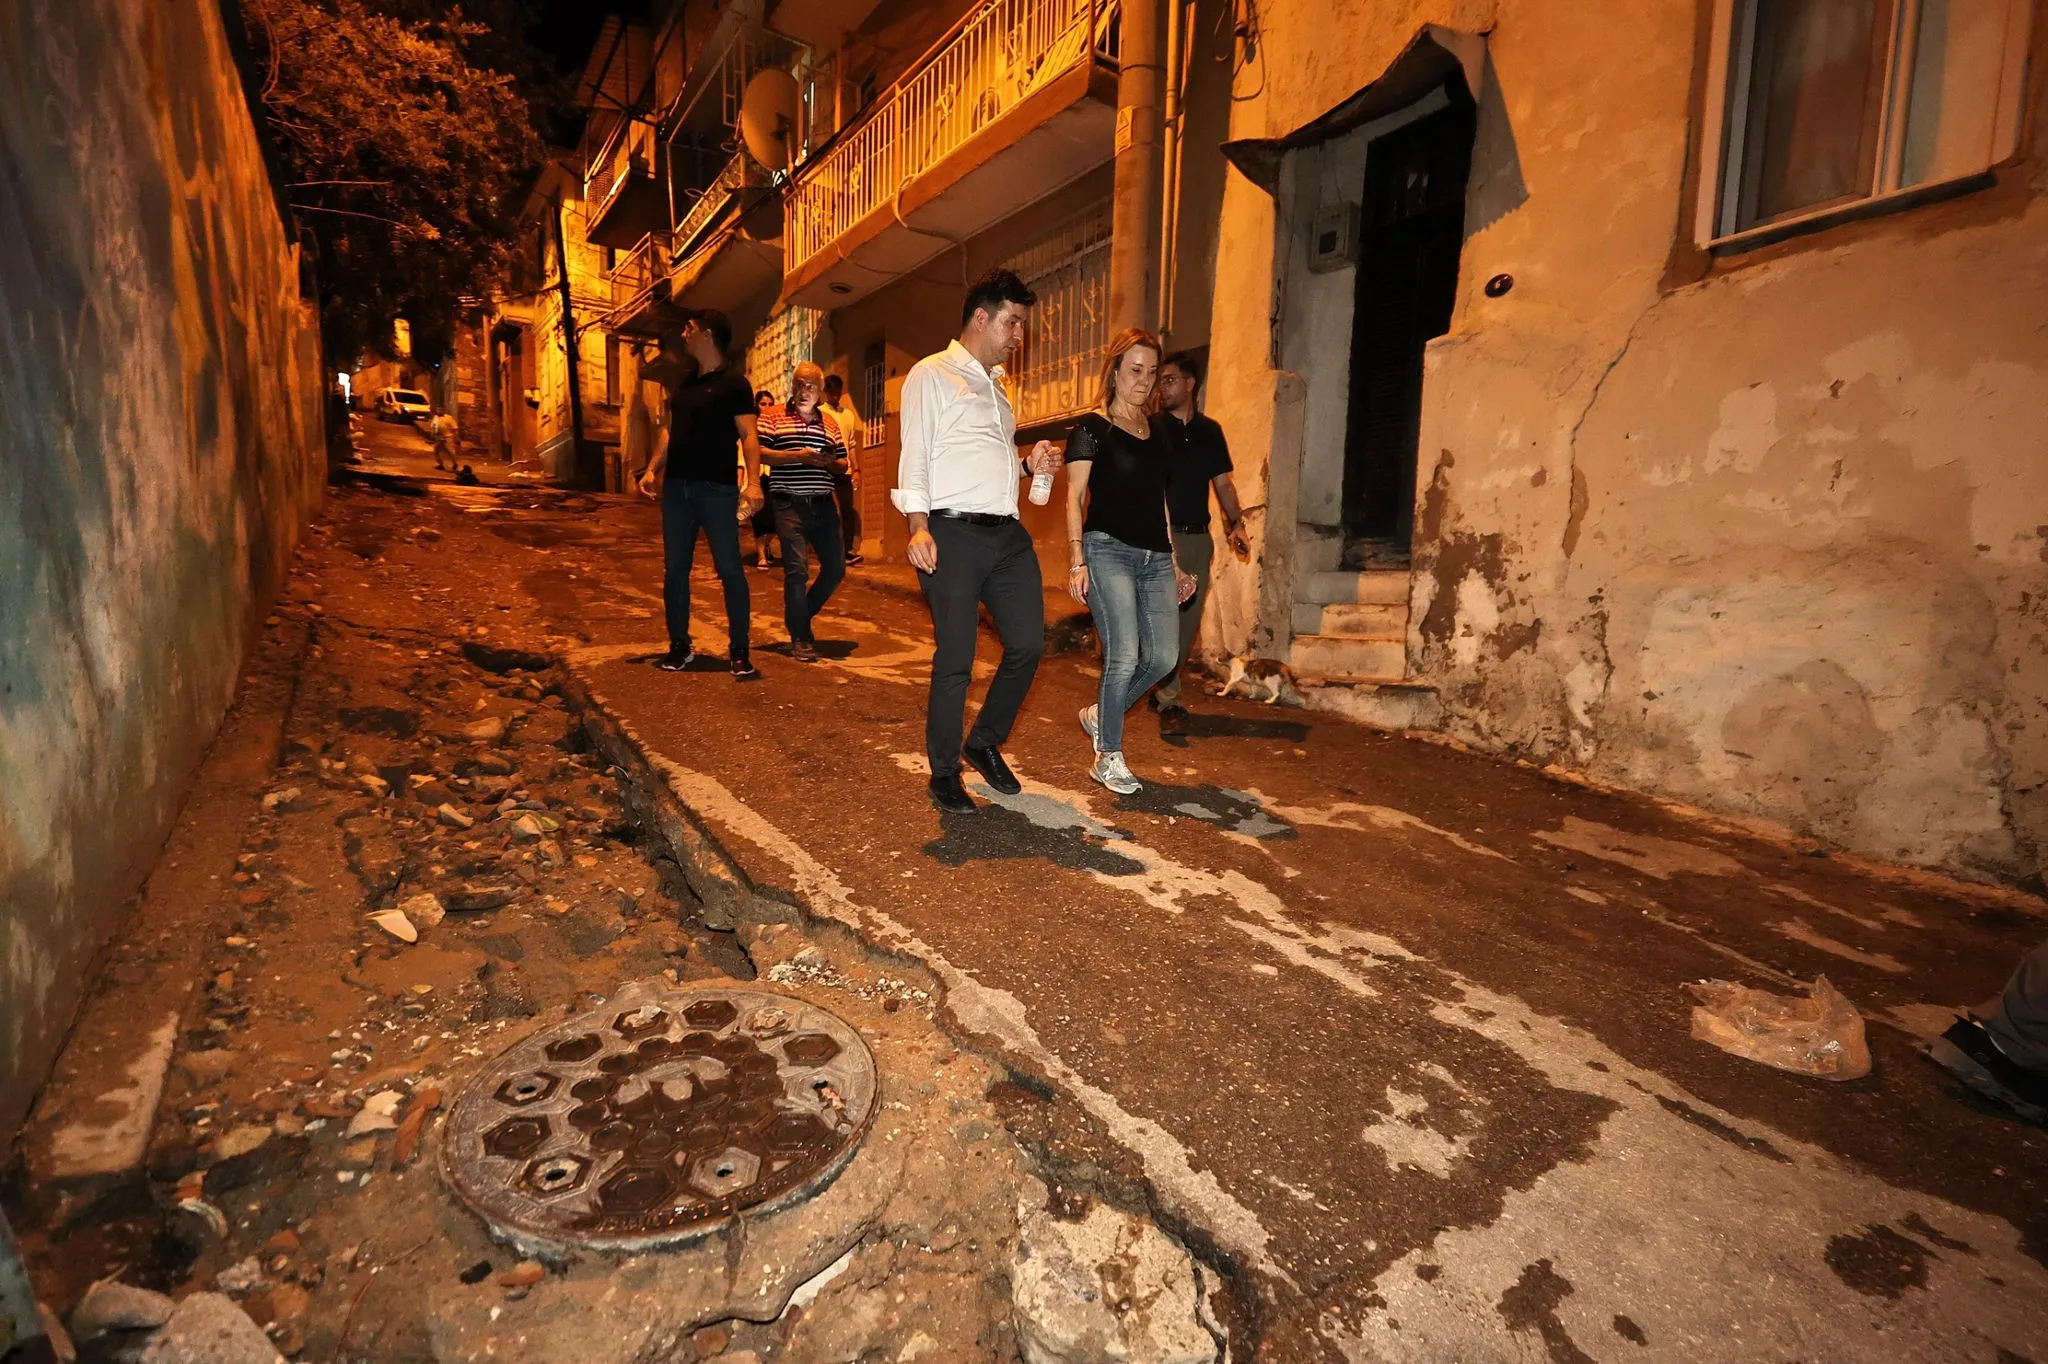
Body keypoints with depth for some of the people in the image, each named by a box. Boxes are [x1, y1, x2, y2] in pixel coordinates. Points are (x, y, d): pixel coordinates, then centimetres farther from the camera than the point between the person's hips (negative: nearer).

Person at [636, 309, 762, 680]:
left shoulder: (733, 384, -1)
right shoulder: (683, 385, 19)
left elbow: (748, 435, -10)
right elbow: (670, 430, 22)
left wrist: (751, 482, -22)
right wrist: (652, 469, 9)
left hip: (717, 488, -7)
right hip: (676, 487, 7)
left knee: (730, 569, -6)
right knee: (674, 569, 6)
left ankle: (740, 652, 0)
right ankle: (679, 646, 16)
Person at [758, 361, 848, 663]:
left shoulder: (830, 422, 17)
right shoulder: (773, 416, 5)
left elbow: (843, 462, 19)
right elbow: (759, 452, -6)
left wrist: (832, 463, -5)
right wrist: (799, 457, -16)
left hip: (823, 503, 5)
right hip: (789, 503, -5)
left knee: (836, 566, 5)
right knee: (797, 569, -10)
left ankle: (800, 616, 27)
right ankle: (800, 637, 2)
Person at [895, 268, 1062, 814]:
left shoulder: (997, 386, 24)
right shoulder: (931, 375, 2)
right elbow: (915, 457, -6)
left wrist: (1030, 465, 9)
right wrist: (919, 526, -19)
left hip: (1008, 534, 8)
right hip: (954, 532, -7)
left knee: (1028, 643, 5)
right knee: (955, 659, -3)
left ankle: (985, 743, 26)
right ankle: (944, 773, 13)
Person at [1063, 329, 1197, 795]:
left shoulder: (1158, 430, 18)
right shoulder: (1092, 428, 1)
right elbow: (1075, 496, -4)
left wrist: (1173, 562, 19)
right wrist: (1076, 558, -14)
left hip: (1155, 556, 6)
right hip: (1107, 550, -6)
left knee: (1163, 656, -1)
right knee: (1124, 655, -14)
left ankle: (1099, 714, 23)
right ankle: (1108, 757, 2)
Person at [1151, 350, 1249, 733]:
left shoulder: (1209, 430, 14)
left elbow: (1222, 481, 18)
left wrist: (1235, 522, 5)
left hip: (1199, 537, 5)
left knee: (1189, 621, 7)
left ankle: (1164, 690, 21)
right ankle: (1169, 702, -6)